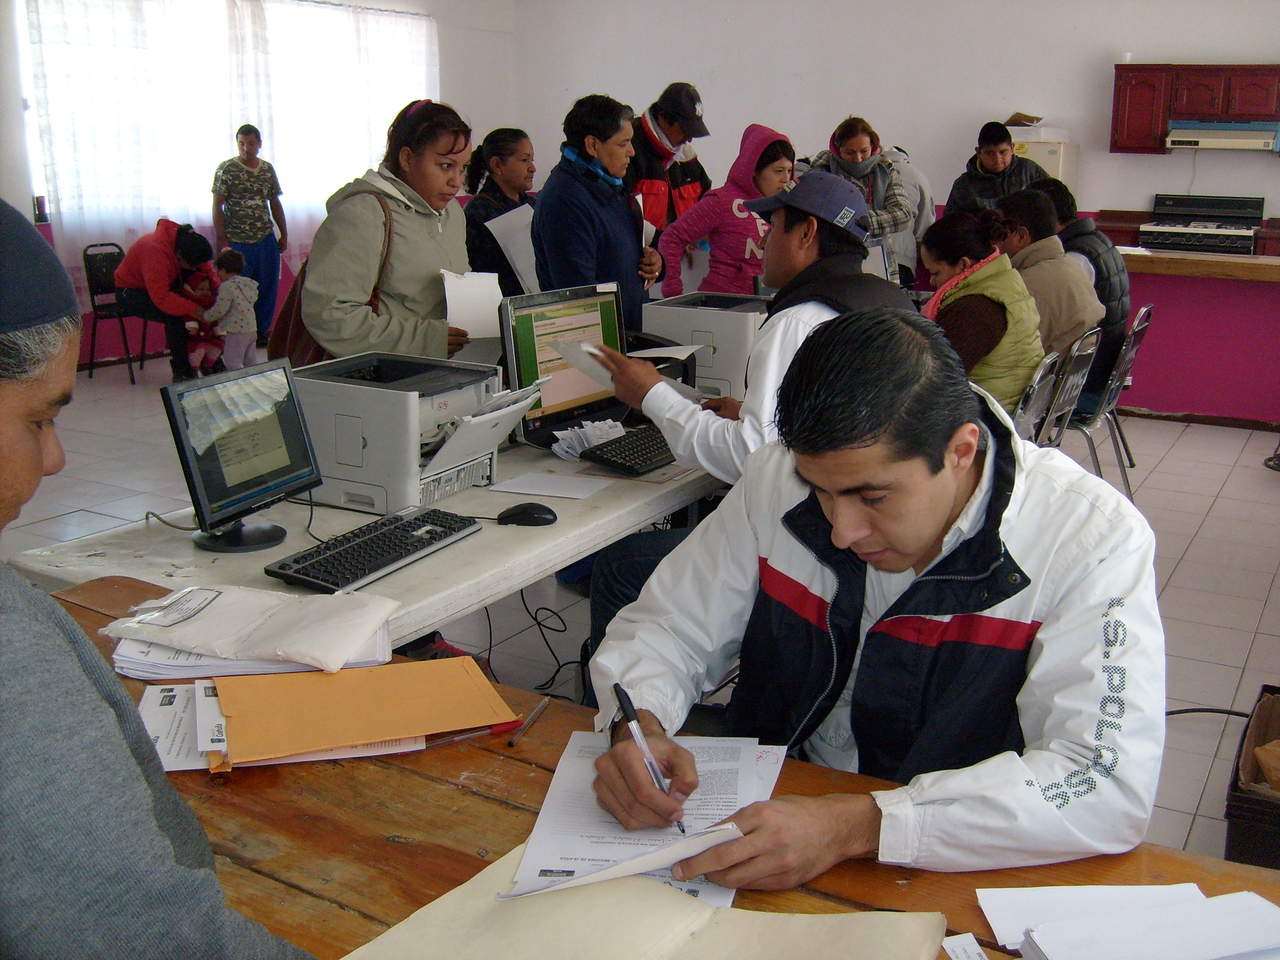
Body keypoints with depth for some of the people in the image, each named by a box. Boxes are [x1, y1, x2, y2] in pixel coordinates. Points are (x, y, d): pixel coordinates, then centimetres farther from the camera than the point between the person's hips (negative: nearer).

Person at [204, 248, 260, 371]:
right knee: (250, 360, 16)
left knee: (232, 361, -2)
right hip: (252, 328, 9)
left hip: (237, 330, -9)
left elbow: (220, 310, -16)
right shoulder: (249, 284, 11)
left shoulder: (227, 287, -15)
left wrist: (206, 316, 3)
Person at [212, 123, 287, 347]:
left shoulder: (268, 169, 9)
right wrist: (221, 239, -11)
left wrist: (284, 234, 14)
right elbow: (217, 206, -6)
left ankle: (261, 330, 21)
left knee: (268, 288, 8)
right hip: (238, 242, -4)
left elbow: (275, 204, 16)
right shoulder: (226, 169, -5)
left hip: (266, 239, 5)